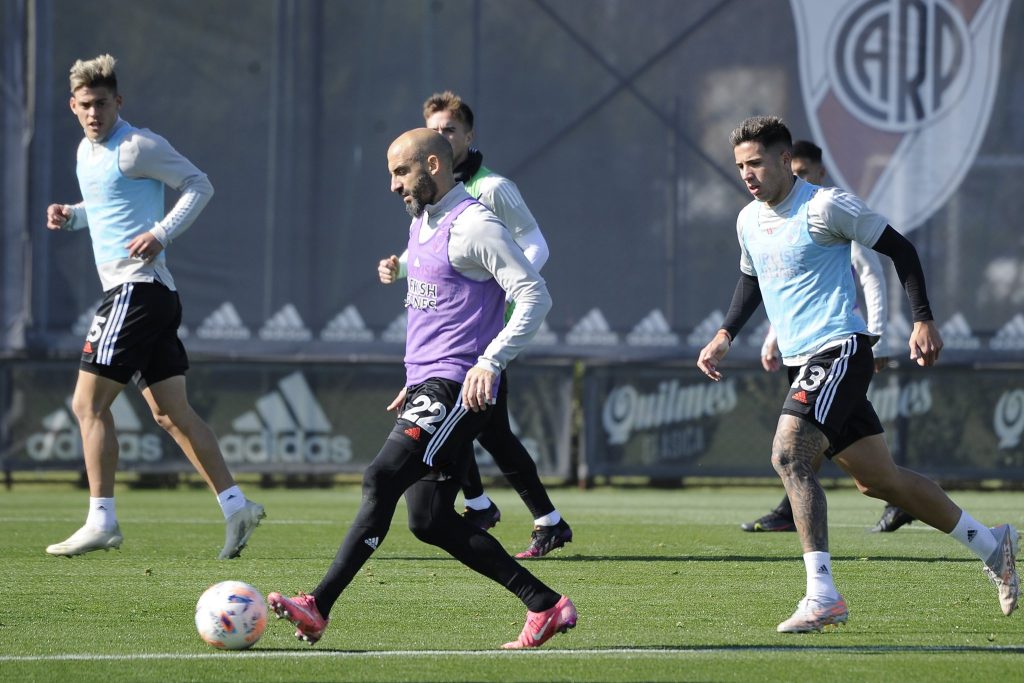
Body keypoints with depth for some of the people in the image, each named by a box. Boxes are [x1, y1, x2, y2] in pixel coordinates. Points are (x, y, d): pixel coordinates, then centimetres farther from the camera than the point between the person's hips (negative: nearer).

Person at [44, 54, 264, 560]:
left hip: (138, 286, -10)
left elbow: (199, 185, -8)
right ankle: (236, 507, 7)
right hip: (131, 291, 10)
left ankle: (101, 522, -7)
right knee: (170, 411, 8)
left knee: (89, 403, -9)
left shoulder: (137, 146, -10)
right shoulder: (87, 152, 17)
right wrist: (70, 216, 11)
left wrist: (161, 234, -19)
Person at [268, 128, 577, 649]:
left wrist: (490, 362, -26)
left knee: (381, 482, -19)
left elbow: (535, 295, -17)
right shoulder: (421, 223, 19)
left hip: (456, 389, -10)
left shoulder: (473, 226, -11)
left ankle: (318, 607, -22)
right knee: (430, 521, 5)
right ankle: (545, 606, 9)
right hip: (426, 387, 10)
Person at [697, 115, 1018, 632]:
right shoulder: (749, 220, 11)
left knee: (788, 456, -24)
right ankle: (990, 544, 27)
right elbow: (751, 280, 29)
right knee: (877, 479, 11)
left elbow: (899, 249, -6)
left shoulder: (824, 207, -12)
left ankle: (822, 596, -27)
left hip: (838, 351, -8)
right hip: (801, 362, 8)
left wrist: (923, 321, -11)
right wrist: (725, 336, 16)